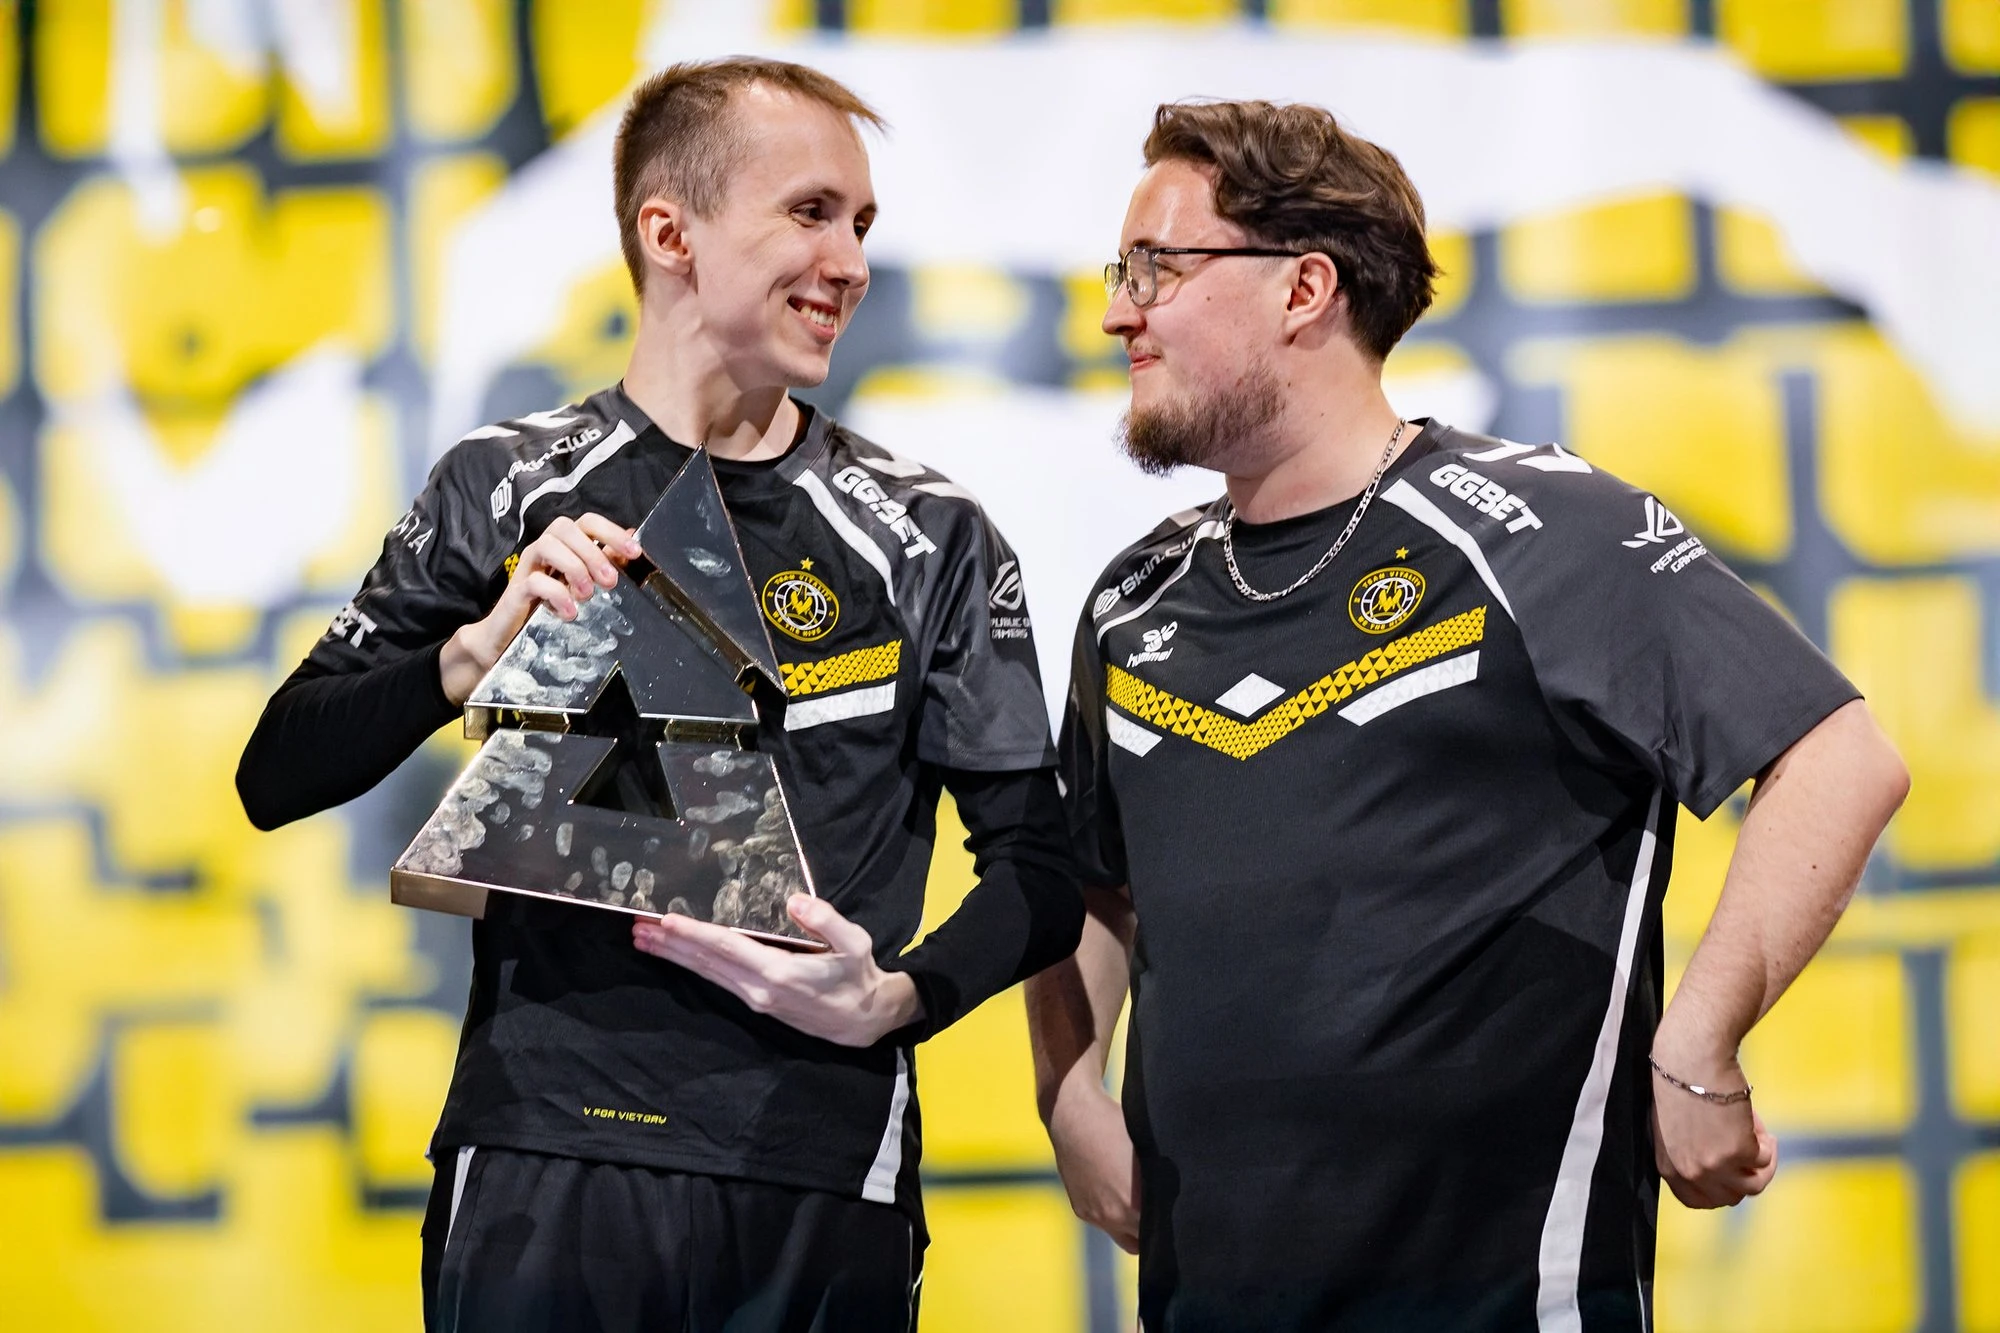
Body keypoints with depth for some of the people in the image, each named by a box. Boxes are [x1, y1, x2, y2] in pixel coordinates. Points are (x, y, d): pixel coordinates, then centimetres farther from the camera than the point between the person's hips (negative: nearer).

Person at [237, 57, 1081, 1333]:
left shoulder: (928, 537, 5)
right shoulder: (509, 491, 5)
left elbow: (1039, 868, 7)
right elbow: (280, 779, 4)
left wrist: (894, 999, -12)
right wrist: (478, 651, -13)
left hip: (818, 1185, 1)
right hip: (545, 1167, 0)